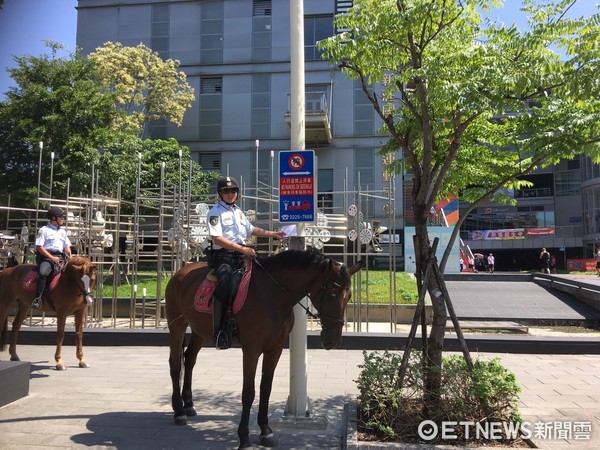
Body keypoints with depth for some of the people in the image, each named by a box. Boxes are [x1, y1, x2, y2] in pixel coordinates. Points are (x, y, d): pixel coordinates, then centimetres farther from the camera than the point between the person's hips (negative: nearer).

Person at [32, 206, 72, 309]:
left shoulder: (63, 231, 20)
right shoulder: (44, 230, 1)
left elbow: (67, 247, 23)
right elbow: (39, 247, -6)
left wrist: (70, 257, 3)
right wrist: (52, 258, -14)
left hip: (60, 257, 6)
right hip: (47, 256, -6)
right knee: (43, 273, -32)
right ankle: (38, 298, -30)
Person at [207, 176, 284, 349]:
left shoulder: (238, 211, 20)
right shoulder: (216, 212, -3)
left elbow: (251, 230, 31)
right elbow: (217, 238, -14)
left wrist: (273, 234, 22)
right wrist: (242, 248, -20)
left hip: (241, 256, 8)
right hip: (222, 255, -8)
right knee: (225, 286, -31)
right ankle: (219, 331, -24)